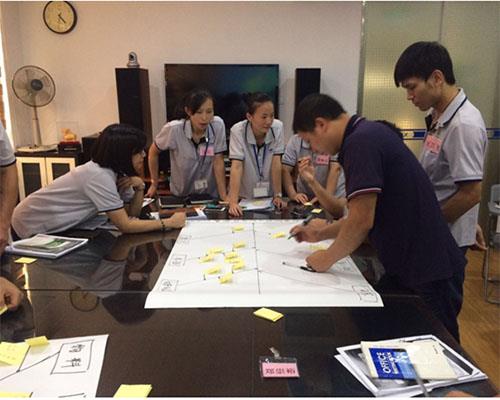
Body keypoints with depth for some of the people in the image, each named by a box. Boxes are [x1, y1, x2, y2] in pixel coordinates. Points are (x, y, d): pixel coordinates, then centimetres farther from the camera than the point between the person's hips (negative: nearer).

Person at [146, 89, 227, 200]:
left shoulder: (218, 125, -15)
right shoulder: (173, 129, -18)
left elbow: (218, 162, -10)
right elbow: (153, 152, 0)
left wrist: (224, 197, -14)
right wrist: (154, 184, 6)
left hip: (211, 195, 0)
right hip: (181, 196, 0)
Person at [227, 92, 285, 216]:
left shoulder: (277, 127, -10)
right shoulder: (238, 131, -16)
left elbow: (276, 163, -10)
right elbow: (236, 167, -22)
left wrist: (278, 195, -12)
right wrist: (233, 202, -29)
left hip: (269, 195, 1)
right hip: (243, 196, -1)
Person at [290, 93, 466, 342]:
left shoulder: (361, 142, -19)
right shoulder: (370, 134, 12)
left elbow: (362, 221, -23)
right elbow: (366, 216, 17)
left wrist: (327, 258, -7)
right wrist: (320, 233, 16)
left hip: (426, 273, -9)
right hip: (411, 266, 9)